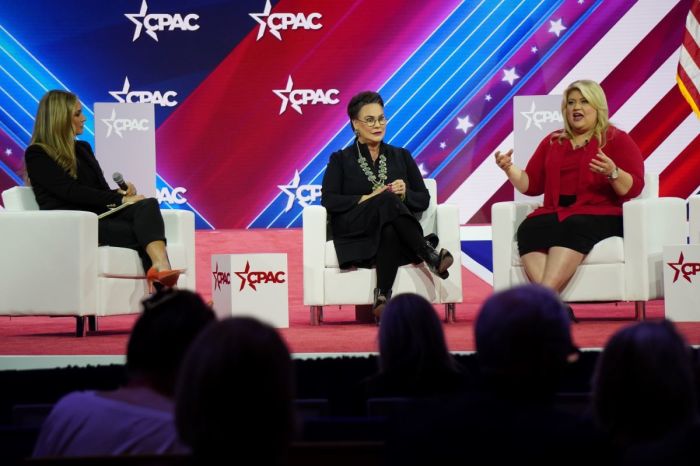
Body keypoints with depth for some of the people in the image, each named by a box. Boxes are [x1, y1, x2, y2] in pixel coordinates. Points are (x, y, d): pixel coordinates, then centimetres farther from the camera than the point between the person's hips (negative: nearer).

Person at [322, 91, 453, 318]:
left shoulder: (401, 156, 22)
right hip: (355, 235, -2)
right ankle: (429, 255, -38)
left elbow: (424, 199, 16)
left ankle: (382, 299, -42)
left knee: (390, 232, -39)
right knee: (388, 200, -35)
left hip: (393, 230, 2)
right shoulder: (341, 160, 15)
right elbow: (328, 200, -1)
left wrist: (404, 194, -7)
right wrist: (368, 199, -13)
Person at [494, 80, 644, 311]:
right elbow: (531, 185, 22)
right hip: (555, 214, 4)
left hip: (599, 215, -4)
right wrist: (509, 169, 4)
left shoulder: (616, 139, 9)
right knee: (528, 229, -30)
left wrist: (612, 173, -21)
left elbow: (633, 188, -2)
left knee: (574, 226, -38)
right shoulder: (552, 142, 22)